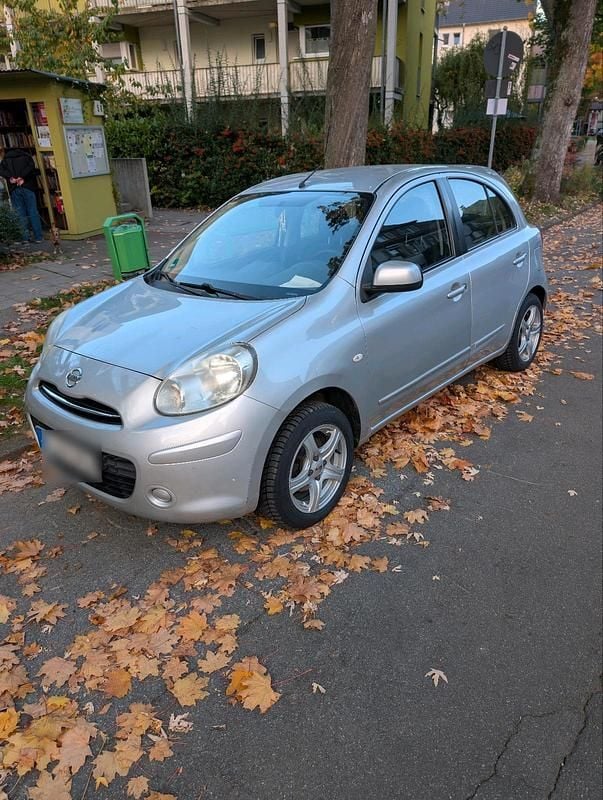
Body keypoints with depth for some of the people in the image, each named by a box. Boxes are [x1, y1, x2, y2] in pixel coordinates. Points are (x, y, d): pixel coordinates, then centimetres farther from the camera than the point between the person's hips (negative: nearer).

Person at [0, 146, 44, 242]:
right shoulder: (25, 156, 14)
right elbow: (31, 166, -5)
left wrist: (11, 177, -10)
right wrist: (22, 177, -9)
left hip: (14, 189, 1)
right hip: (27, 187, -1)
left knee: (20, 214, 3)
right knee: (33, 212, 0)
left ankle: (25, 238, 0)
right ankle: (38, 237, -3)